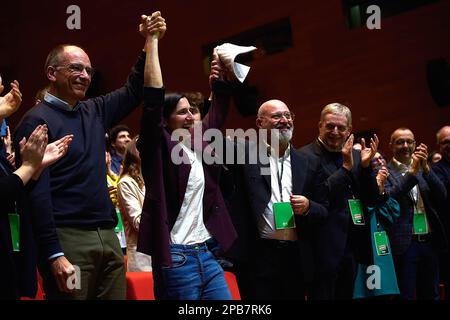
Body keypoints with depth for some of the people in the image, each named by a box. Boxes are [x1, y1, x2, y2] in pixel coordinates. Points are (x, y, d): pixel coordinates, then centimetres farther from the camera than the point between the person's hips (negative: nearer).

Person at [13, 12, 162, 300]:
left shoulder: (95, 112, 15)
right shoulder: (38, 120, -6)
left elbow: (134, 91, 26)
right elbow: (37, 193, -13)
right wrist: (54, 255, -20)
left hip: (108, 237, 7)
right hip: (68, 239, -7)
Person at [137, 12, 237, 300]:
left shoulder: (199, 145, 11)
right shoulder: (160, 147, -6)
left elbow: (218, 111, 25)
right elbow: (153, 99, -17)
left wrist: (220, 78, 12)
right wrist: (152, 41, -16)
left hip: (207, 253, 7)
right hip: (177, 257, -7)